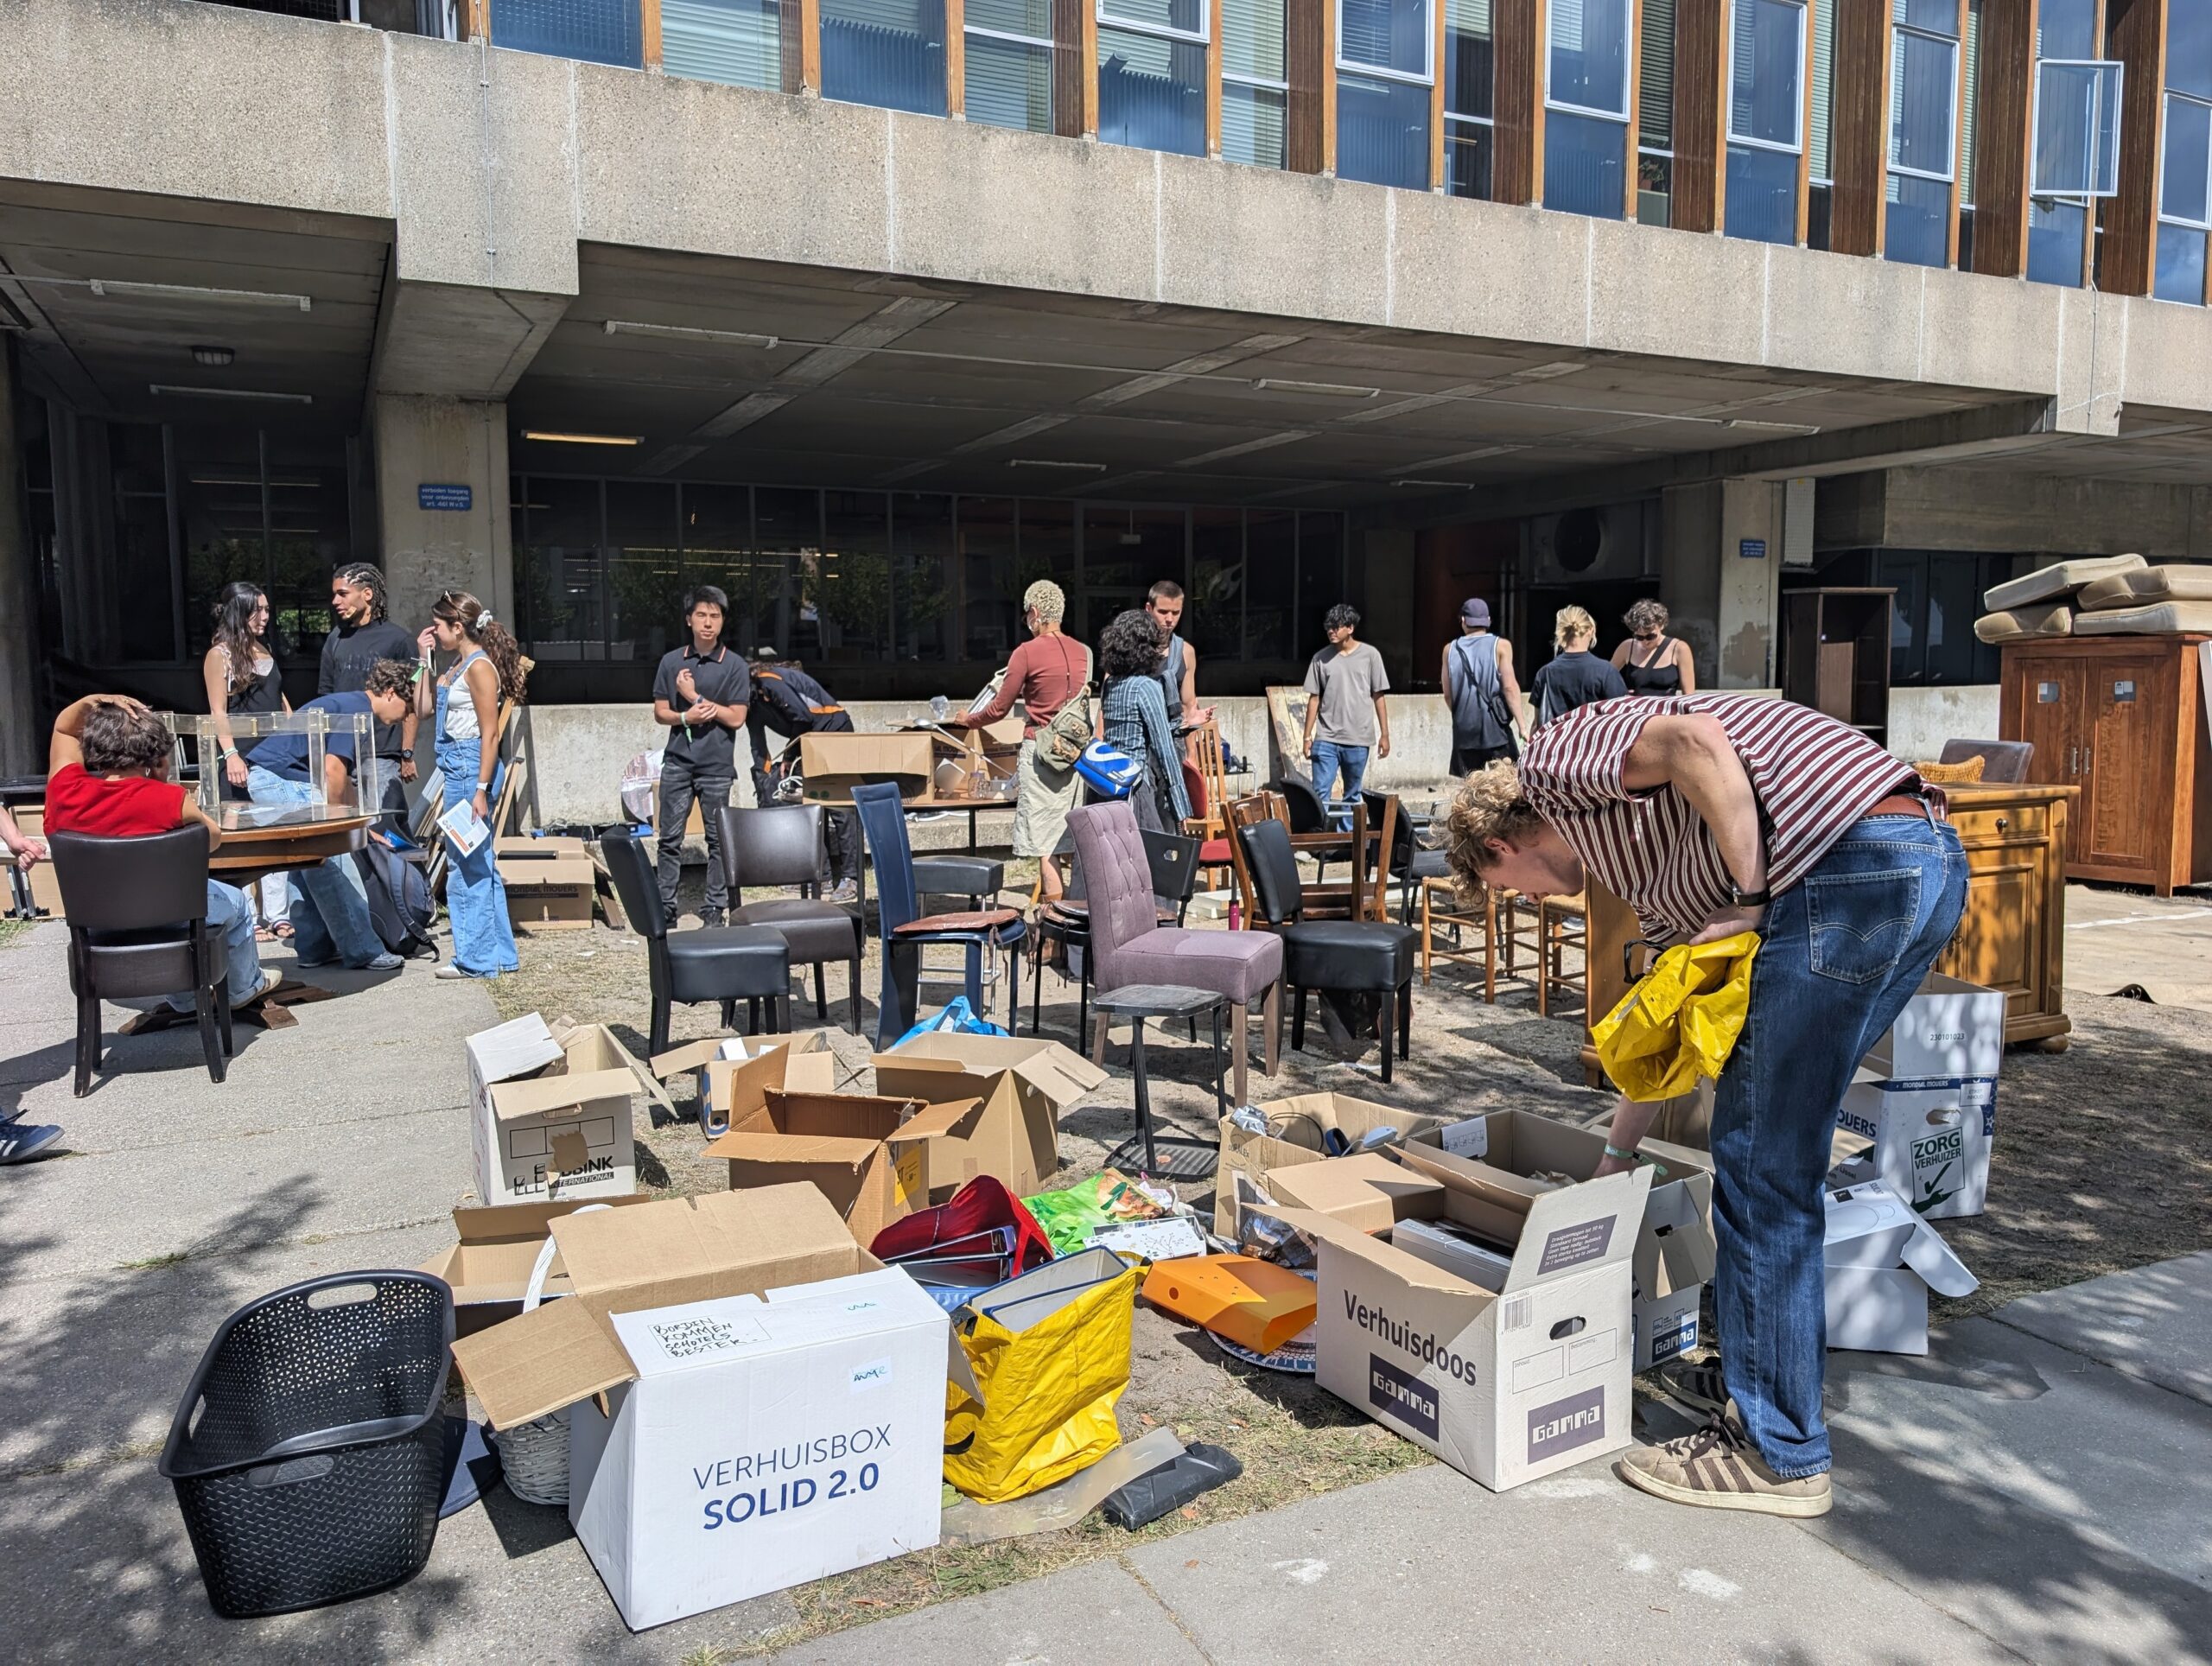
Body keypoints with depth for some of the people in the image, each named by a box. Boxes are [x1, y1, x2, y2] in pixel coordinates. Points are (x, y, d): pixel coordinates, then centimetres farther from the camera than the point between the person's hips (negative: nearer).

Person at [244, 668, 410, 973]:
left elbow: (342, 780, 30)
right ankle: (362, 951, -4)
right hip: (281, 778, -11)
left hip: (264, 777, 11)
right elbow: (332, 770, -21)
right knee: (331, 863, -8)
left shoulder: (349, 705, 22)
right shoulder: (356, 709, -10)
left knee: (309, 861, 17)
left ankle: (314, 948, 22)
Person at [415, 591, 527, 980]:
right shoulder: (457, 666, 15)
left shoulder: (479, 667, -12)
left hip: (470, 767, -10)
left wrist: (481, 790, -20)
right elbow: (423, 709, 19)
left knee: (467, 864, -4)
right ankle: (499, 953, 20)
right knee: (479, 864, 13)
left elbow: (491, 734, -16)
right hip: (455, 767, 10)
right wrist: (424, 661, 14)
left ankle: (476, 958, 4)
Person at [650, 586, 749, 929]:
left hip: (717, 765, -2)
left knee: (718, 839, 4)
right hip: (677, 762, 2)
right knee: (670, 838, 4)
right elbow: (660, 713, 7)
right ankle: (665, 907, 11)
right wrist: (686, 717, -13)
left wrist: (695, 697, -9)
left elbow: (736, 718, -7)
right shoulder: (671, 661, 5)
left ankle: (715, 909, 12)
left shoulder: (735, 665, -2)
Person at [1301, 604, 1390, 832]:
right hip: (1326, 738, 0)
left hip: (1358, 739, 0)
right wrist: (1307, 736, 4)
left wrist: (1384, 735, 1)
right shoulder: (1321, 658, 4)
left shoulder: (1370, 655, 1)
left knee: (1352, 796, 9)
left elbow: (1378, 697, 4)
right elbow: (1314, 699, 7)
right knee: (1320, 793, -7)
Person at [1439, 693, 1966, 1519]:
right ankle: (1756, 1374, 33)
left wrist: (1751, 902, -8)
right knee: (1762, 1139, 21)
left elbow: (1698, 740, -16)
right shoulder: (1634, 850, 30)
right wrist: (1615, 1154, 45)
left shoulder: (1555, 757, 5)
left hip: (1852, 869, -10)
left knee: (1762, 1166, 0)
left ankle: (1779, 1454, 10)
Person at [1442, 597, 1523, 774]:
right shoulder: (1500, 646, -1)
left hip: (1464, 732, 3)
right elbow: (1510, 688, -8)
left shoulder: (1450, 649, 7)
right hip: (1494, 729, -3)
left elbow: (1448, 695, 9)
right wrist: (1521, 726, -7)